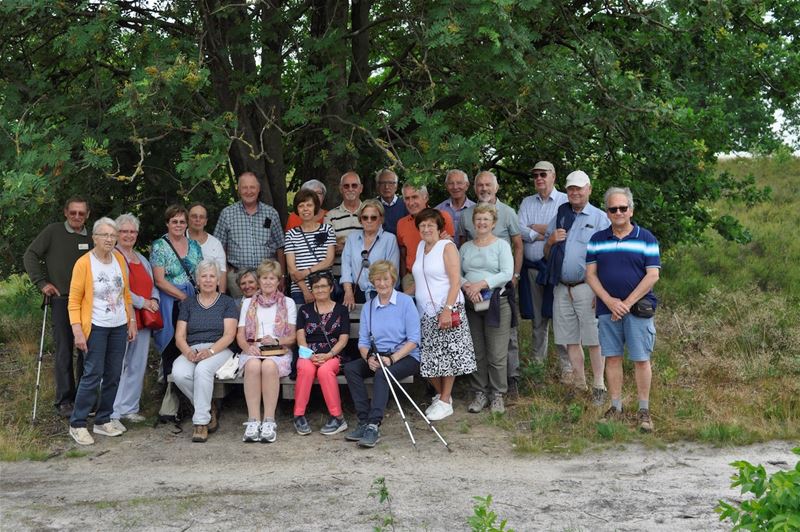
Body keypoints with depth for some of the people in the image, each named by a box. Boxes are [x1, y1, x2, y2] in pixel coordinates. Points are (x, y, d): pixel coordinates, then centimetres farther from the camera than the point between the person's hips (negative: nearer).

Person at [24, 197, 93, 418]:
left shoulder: (90, 238, 8)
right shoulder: (53, 231, -1)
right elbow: (30, 256, 0)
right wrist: (41, 282, -6)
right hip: (61, 299, -3)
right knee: (64, 350, -2)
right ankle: (64, 401, 5)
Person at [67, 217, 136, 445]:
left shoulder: (119, 259, 7)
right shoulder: (84, 263, -10)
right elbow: (74, 301, -10)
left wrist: (132, 320, 12)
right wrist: (77, 331, -17)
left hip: (119, 327, 6)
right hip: (96, 328, -6)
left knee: (113, 375, 8)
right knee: (93, 375, -8)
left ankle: (103, 421, 19)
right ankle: (77, 425, 2)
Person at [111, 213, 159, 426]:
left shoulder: (142, 259, 20)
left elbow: (152, 286, 25)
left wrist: (154, 300, 3)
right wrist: (142, 302, -13)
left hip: (143, 320, 8)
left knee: (138, 366, 11)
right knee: (117, 366, -9)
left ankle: (129, 408, 20)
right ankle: (112, 414, -6)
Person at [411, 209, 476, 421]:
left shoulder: (447, 247, -5)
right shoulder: (420, 247, 15)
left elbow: (456, 281, -12)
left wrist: (447, 309, -21)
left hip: (446, 310, -6)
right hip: (424, 312, 6)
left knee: (447, 355, -2)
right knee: (429, 358, 6)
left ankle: (445, 401, 7)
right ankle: (440, 395, 24)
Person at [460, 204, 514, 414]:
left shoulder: (501, 245, 3)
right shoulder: (465, 247, 15)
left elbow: (507, 273, -9)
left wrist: (482, 284, -16)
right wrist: (466, 286, -13)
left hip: (496, 302, -4)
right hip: (470, 304, 4)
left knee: (497, 354, -3)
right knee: (476, 353, 6)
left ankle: (497, 394, 8)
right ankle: (480, 393, 16)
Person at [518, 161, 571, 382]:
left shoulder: (565, 201, 1)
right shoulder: (527, 203, 14)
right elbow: (521, 231, 0)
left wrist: (534, 228, -7)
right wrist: (549, 233, -10)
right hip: (532, 266, 4)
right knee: (537, 318, 10)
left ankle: (566, 366, -1)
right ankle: (537, 362, 19)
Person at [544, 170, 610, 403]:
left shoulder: (600, 218, 0)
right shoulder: (558, 218, 15)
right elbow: (546, 254, 20)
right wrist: (550, 240, -3)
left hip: (587, 287, -5)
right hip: (562, 288, 5)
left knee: (593, 340, -3)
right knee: (570, 339, 9)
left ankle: (599, 386, 5)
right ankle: (579, 384, 19)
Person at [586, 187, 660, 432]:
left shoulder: (646, 238, 1)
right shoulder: (597, 239, 8)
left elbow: (652, 275, -5)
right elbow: (590, 274, 5)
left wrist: (627, 303, -11)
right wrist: (610, 301, -9)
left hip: (638, 309, -3)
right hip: (607, 308, 3)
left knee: (641, 359, -1)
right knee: (612, 357, 6)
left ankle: (643, 410, 7)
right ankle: (616, 407, 15)